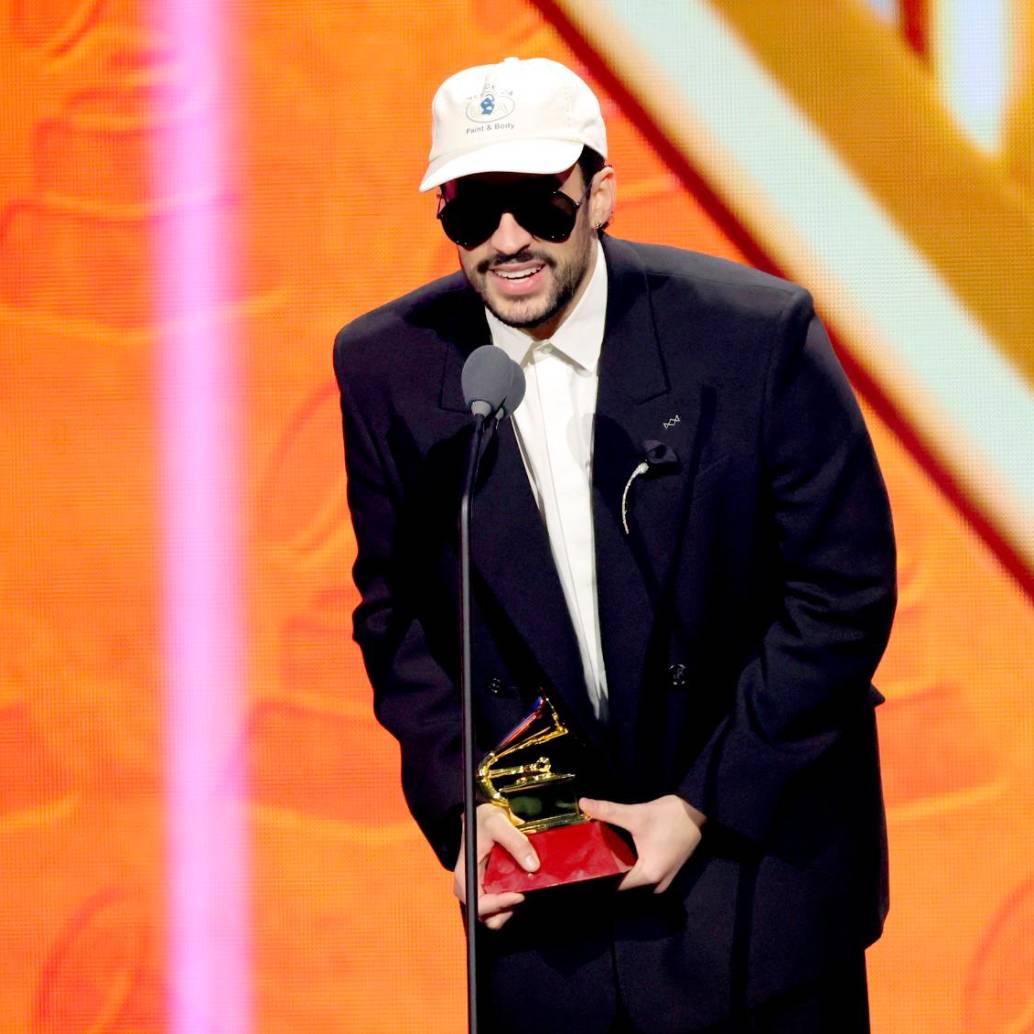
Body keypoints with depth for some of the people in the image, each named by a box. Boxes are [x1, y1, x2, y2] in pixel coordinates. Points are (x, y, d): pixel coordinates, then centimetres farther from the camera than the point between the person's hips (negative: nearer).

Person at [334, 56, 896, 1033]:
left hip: (755, 835, -2)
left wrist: (703, 803, -12)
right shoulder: (388, 366, -6)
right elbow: (396, 611, 5)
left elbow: (843, 592, -10)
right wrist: (462, 801, -8)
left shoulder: (756, 331, -16)